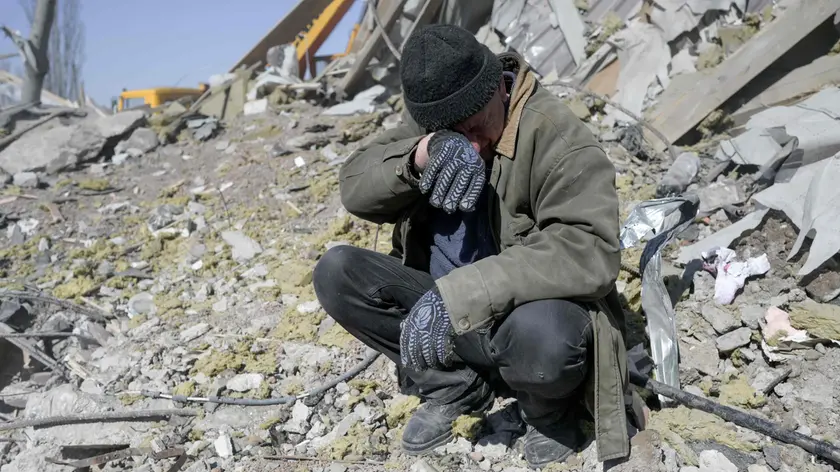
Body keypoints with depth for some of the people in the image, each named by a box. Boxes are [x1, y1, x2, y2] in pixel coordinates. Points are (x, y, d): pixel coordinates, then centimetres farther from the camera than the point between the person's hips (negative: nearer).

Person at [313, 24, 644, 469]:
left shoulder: (556, 135, -21)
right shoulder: (428, 122, -2)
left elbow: (590, 248, -34)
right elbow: (354, 185, -11)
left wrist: (459, 296, -41)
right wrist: (418, 155, -34)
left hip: (528, 312, -5)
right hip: (446, 305, 6)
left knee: (541, 333, -41)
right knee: (335, 273, -13)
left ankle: (549, 407, -1)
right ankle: (456, 387, 0)